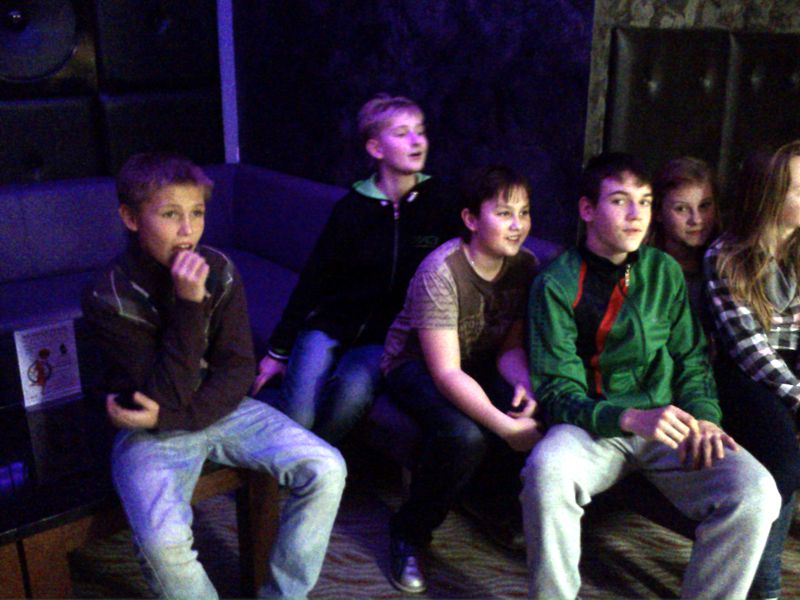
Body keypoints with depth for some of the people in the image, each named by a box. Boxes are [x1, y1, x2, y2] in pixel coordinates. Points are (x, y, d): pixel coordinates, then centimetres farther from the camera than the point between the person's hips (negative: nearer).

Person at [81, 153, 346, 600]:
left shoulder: (220, 270, -7)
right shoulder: (110, 297, -17)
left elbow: (239, 371, -4)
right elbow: (167, 395, -21)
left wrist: (173, 416, -19)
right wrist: (189, 305, -30)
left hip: (221, 410, 4)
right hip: (152, 429, -3)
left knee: (326, 470, -15)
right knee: (163, 540, -30)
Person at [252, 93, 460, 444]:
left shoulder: (438, 202, 1)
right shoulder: (353, 208, -2)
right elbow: (311, 281, 2)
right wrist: (278, 352, 3)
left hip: (385, 337, 1)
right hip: (331, 323, 0)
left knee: (353, 390, -32)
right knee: (296, 417, -23)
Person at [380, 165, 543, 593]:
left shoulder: (526, 266, -9)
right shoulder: (440, 272, -27)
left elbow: (511, 346, -7)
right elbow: (446, 373, -30)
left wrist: (523, 383, -30)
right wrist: (505, 426, -39)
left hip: (480, 364, 5)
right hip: (416, 364, -5)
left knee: (540, 417, -24)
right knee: (464, 435, -34)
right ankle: (410, 534, -7)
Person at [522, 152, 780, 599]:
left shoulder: (665, 272, 11)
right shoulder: (557, 284, -3)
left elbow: (693, 361, 15)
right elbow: (557, 390, -8)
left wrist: (702, 417, -6)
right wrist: (631, 418, -25)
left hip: (667, 427, 4)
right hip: (594, 427, -3)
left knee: (756, 493, -23)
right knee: (547, 471, -36)